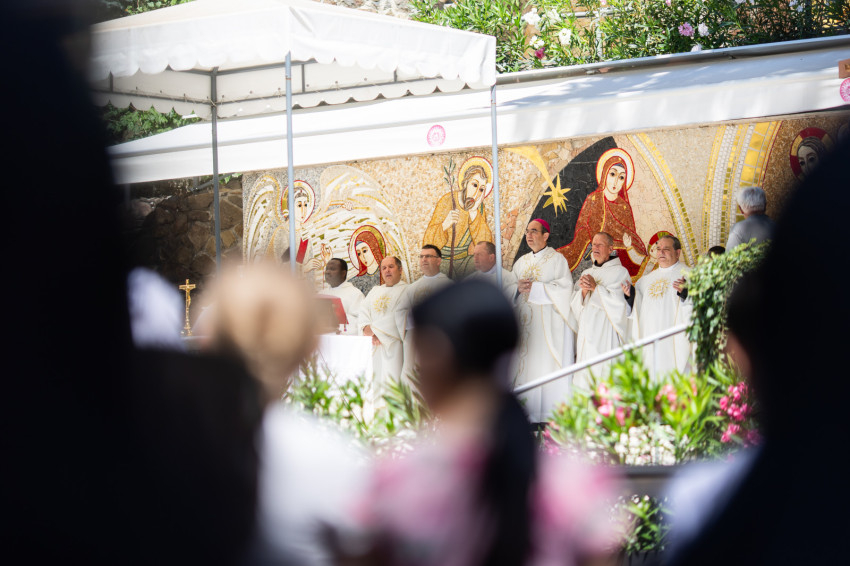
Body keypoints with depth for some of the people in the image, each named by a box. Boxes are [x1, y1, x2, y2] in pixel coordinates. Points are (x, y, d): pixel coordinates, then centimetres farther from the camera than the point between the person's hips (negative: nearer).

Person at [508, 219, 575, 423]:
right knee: (527, 365, 0)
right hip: (526, 321, 5)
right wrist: (518, 289, -9)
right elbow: (508, 289, 14)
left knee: (548, 362, -9)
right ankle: (529, 413, 2)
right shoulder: (521, 262, 18)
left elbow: (564, 286, -10)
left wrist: (534, 288, -14)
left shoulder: (557, 259, 1)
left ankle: (553, 414, -7)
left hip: (549, 321, -5)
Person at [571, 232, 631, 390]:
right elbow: (576, 305, 13)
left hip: (607, 333, -5)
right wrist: (584, 291, -7)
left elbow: (618, 302, -9)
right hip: (587, 331, 6)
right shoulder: (587, 273, 19)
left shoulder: (620, 272, 1)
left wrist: (595, 288, -13)